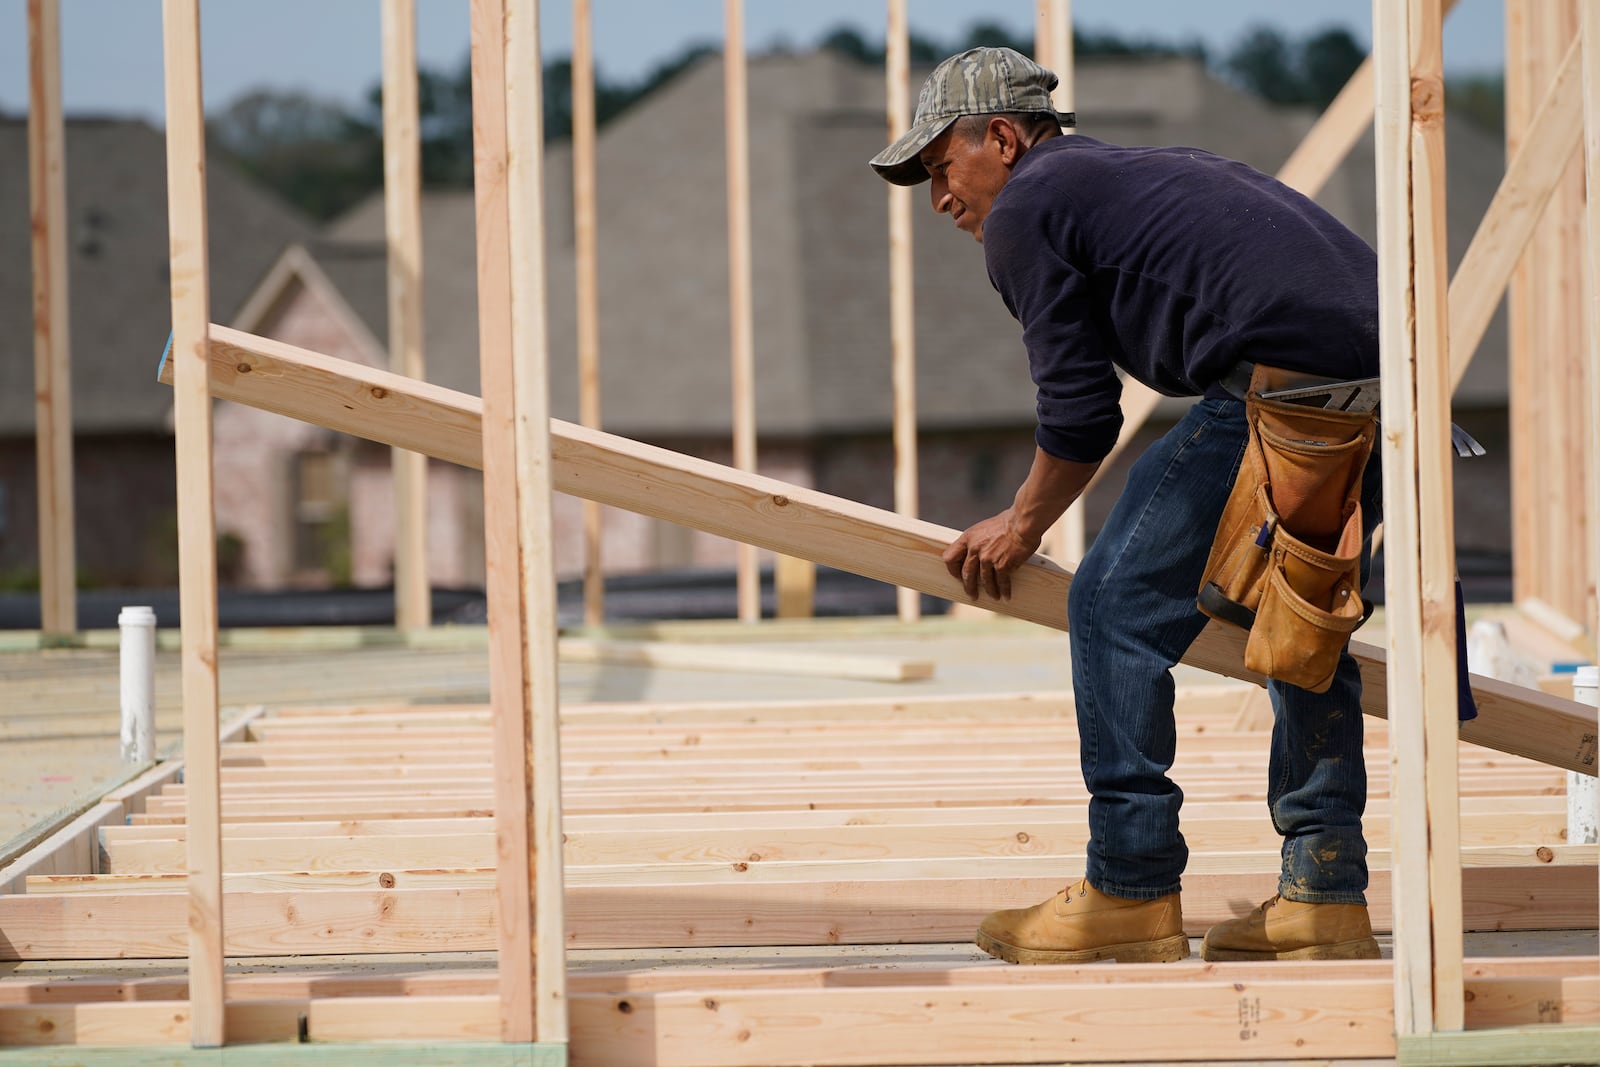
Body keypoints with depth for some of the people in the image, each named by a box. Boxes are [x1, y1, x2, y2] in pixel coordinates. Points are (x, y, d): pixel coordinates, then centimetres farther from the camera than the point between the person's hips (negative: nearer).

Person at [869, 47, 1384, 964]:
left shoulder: (1024, 210, 8)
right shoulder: (1162, 168, 34)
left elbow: (1081, 413, 5)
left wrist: (1024, 526, 21)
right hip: (1389, 357, 9)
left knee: (1119, 606, 1)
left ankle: (1132, 889, 1)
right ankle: (1326, 891, 17)